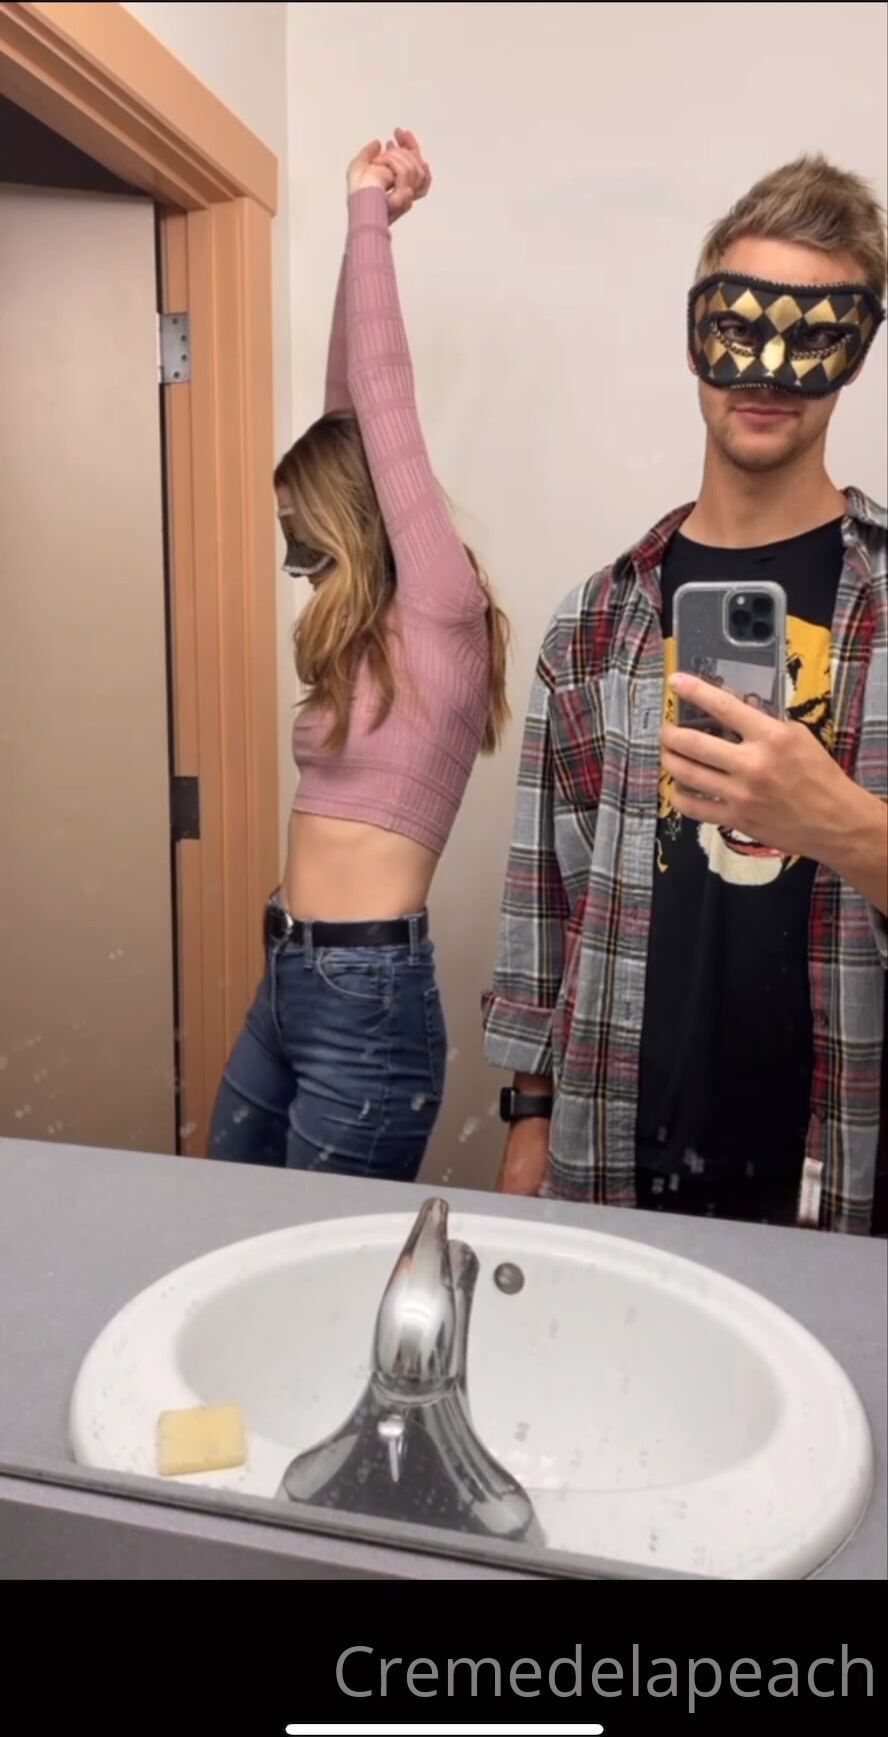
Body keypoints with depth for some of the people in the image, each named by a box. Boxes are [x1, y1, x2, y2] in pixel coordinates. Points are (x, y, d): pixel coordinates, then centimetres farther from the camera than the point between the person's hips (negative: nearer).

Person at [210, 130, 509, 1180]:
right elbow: (344, 422, 12)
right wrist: (363, 222, 11)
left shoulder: (444, 613, -10)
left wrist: (370, 214, 0)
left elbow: (384, 398, -10)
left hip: (368, 997, -8)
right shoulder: (373, 629, 11)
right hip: (286, 983, 8)